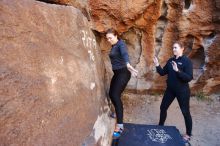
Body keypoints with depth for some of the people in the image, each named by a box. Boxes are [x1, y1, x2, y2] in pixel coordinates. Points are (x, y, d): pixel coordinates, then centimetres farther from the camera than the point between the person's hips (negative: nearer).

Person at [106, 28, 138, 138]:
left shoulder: (121, 44, -13)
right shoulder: (113, 46, 13)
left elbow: (125, 54, -34)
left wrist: (128, 65, -53)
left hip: (123, 73, -9)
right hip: (117, 73, 9)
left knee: (116, 95, -16)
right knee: (111, 94, 13)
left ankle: (120, 125, -14)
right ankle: (117, 112, 37)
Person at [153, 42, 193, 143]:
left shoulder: (187, 61, -14)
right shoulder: (170, 60, 4)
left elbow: (189, 78, -21)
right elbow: (163, 73, 3)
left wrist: (178, 71, -34)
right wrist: (157, 65, -13)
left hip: (182, 91, -6)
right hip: (170, 89, 6)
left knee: (185, 112, 8)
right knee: (163, 107, 14)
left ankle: (188, 134, 28)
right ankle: (160, 126, 36)